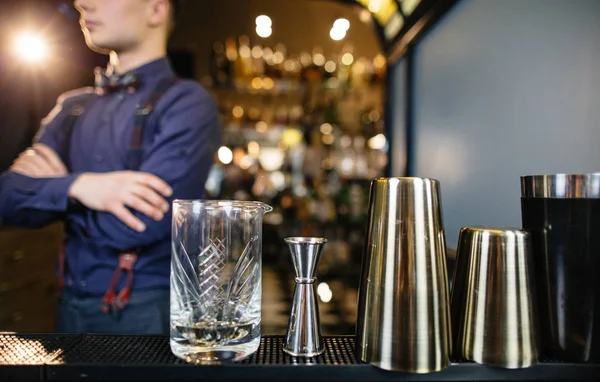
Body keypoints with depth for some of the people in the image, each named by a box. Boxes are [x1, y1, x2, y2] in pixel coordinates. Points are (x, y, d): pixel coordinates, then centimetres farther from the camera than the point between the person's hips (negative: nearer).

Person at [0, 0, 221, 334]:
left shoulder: (185, 103, -12)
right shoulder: (72, 106, 8)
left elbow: (136, 226, -21)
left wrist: (51, 186, -6)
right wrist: (75, 187, -20)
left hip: (147, 314, -5)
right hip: (72, 305, 5)